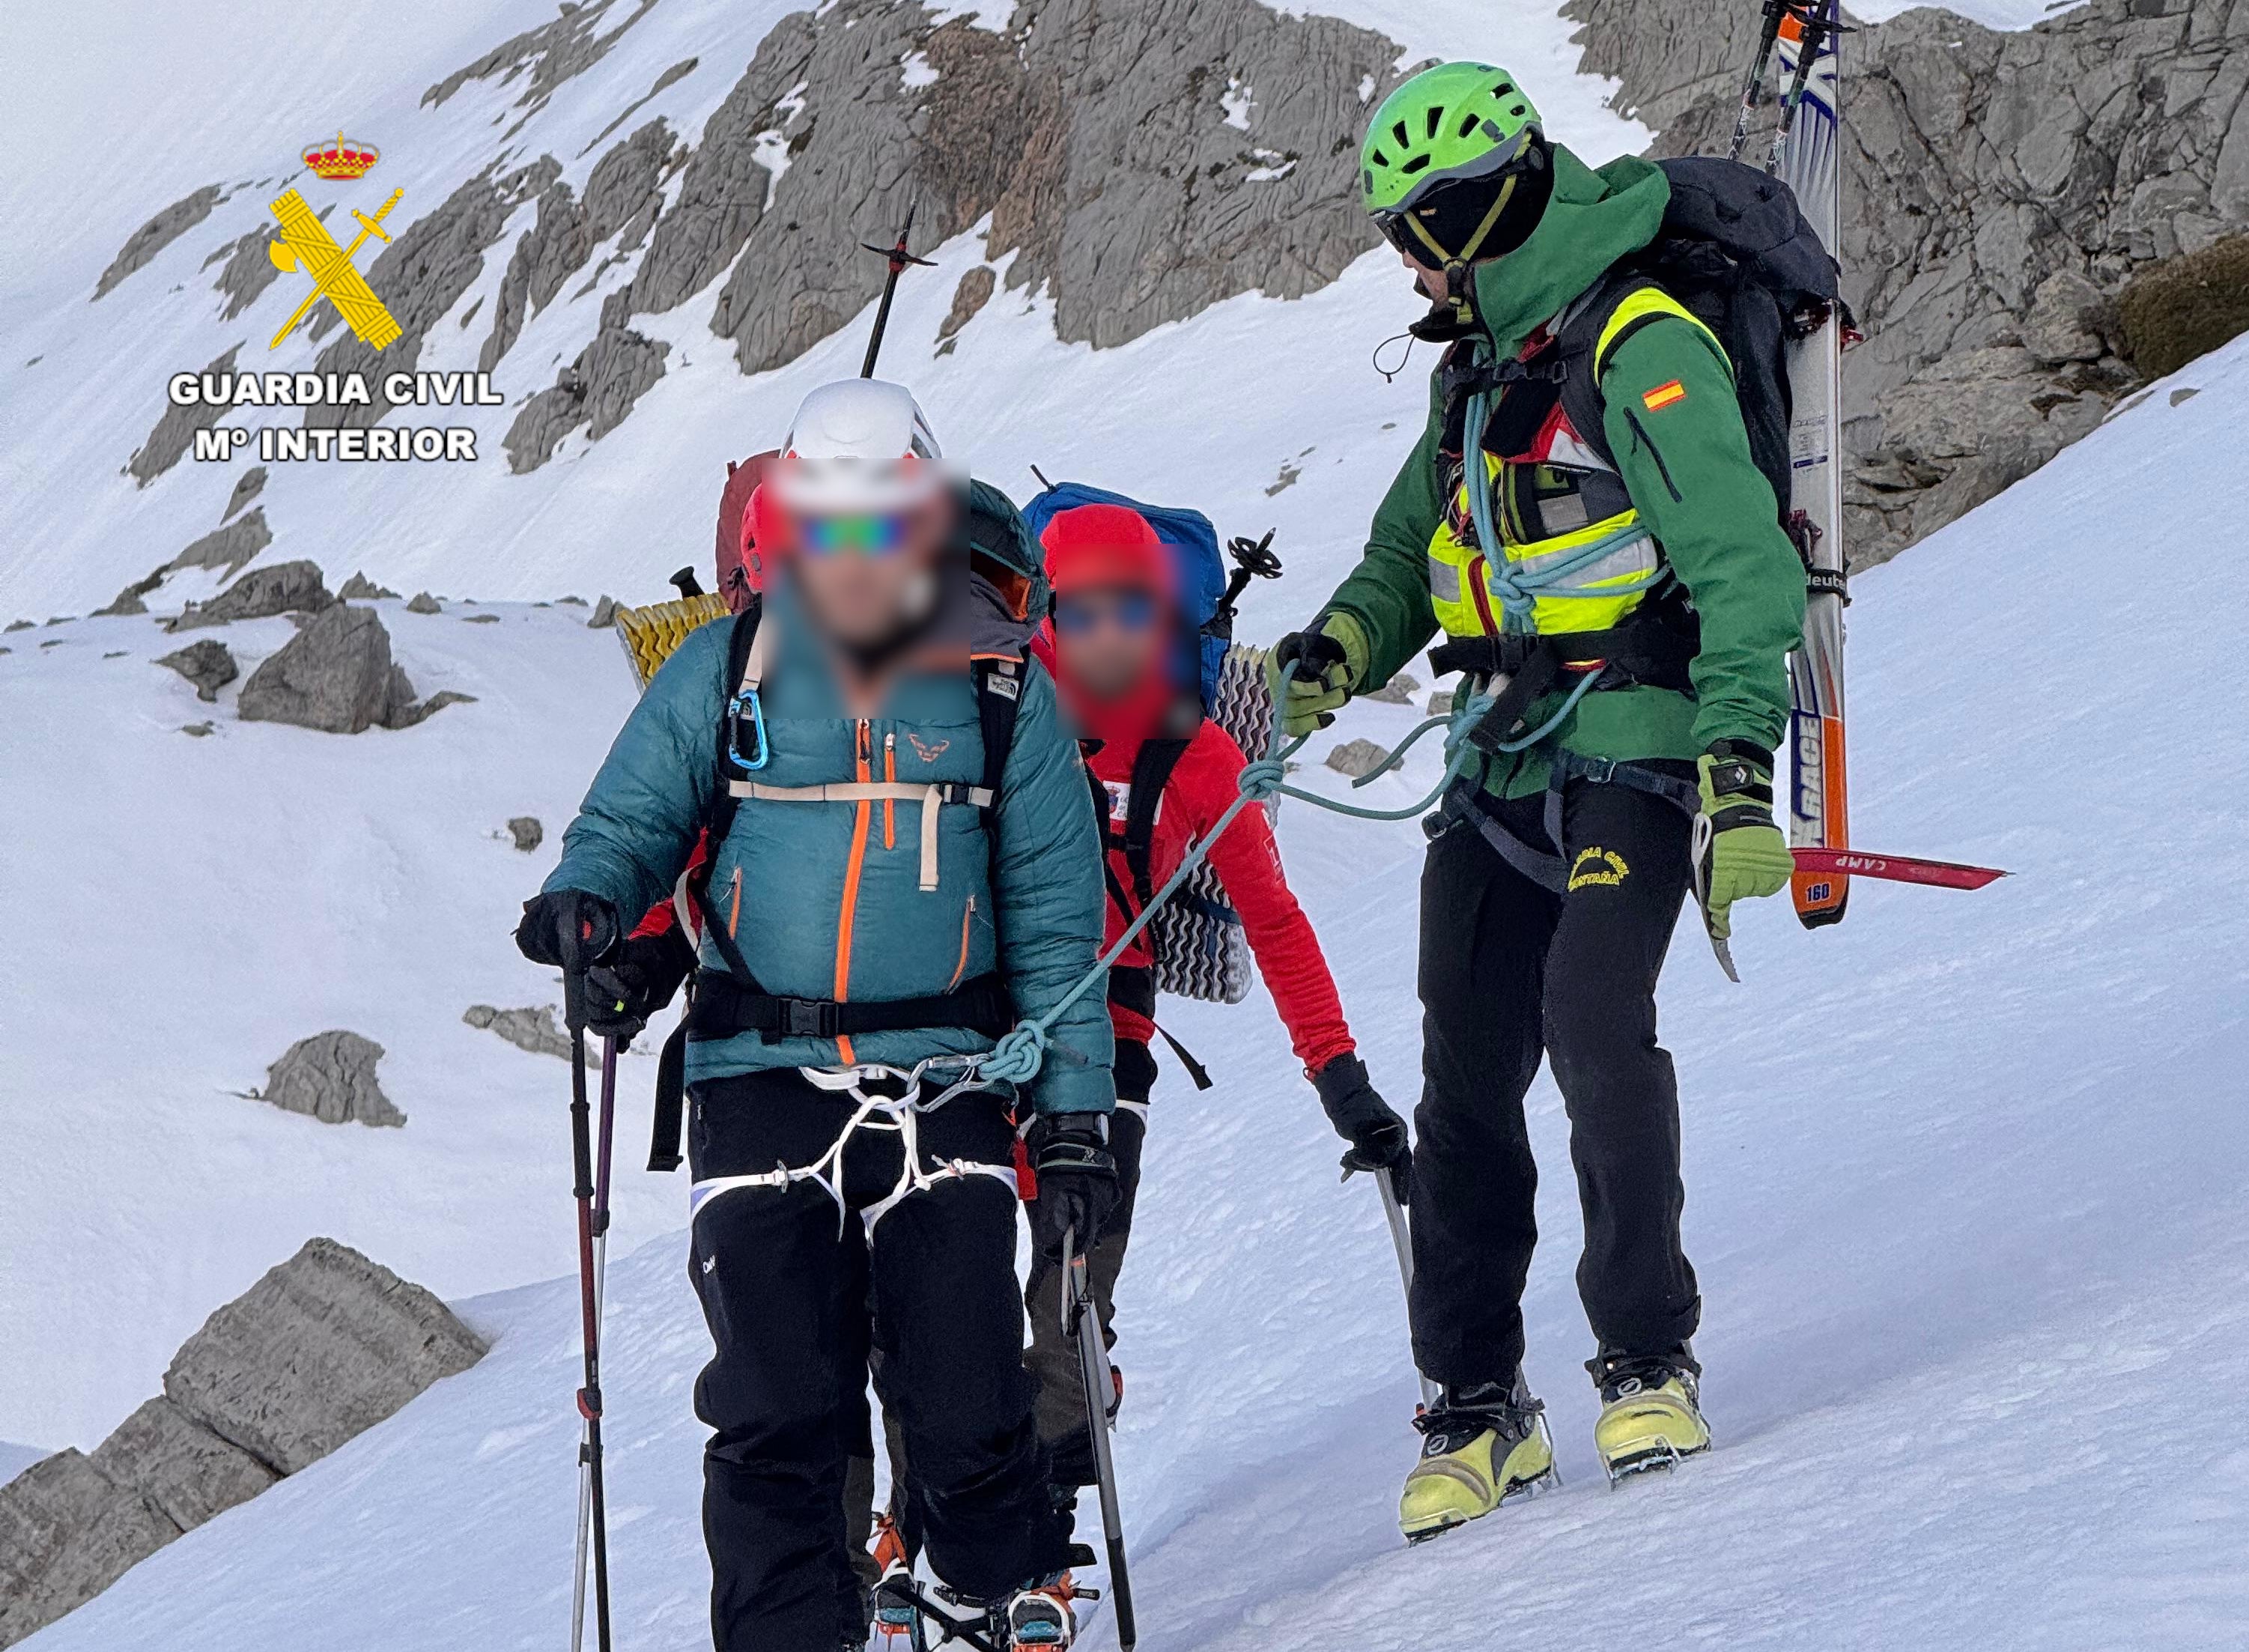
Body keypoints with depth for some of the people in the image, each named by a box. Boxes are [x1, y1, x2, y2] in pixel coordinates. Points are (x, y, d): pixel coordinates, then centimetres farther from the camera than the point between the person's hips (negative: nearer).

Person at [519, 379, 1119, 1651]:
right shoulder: (729, 670, 4)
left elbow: (1056, 911, 7)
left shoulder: (1000, 686, 4)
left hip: (942, 1077, 0)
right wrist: (590, 896, -13)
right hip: (762, 1073, 1)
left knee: (965, 1399, -4)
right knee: (778, 1405, -7)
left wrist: (1073, 1110, 3)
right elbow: (637, 814, 12)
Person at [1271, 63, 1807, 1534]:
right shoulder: (1480, 369, 15)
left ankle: (1651, 1357, -12)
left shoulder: (1642, 351, -13)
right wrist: (1345, 644, 2)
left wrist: (1740, 779, -27)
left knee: (1593, 1013, -24)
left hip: (1635, 748, -8)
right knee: (1466, 1070, 3)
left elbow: (1744, 571, -18)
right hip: (1510, 752, 8)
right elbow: (1414, 543, 24)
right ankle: (1479, 1399, 12)